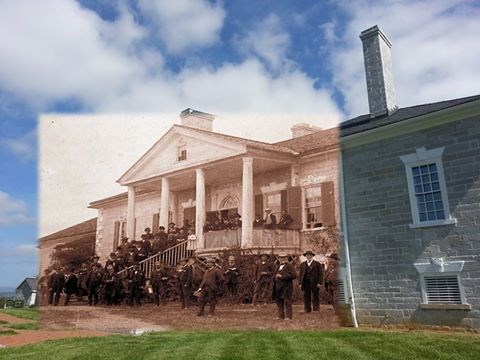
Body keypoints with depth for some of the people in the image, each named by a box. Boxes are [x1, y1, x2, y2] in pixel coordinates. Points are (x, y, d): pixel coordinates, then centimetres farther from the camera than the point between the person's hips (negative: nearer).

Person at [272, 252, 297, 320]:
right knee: (279, 301, 12)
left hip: (286, 287, -8)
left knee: (287, 301, -5)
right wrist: (275, 277, 10)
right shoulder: (279, 266, 19)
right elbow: (275, 274, 34)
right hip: (278, 287, 8)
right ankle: (281, 315, 23)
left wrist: (282, 276, -19)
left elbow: (294, 275, -18)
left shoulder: (289, 266, -5)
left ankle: (288, 316, 3)